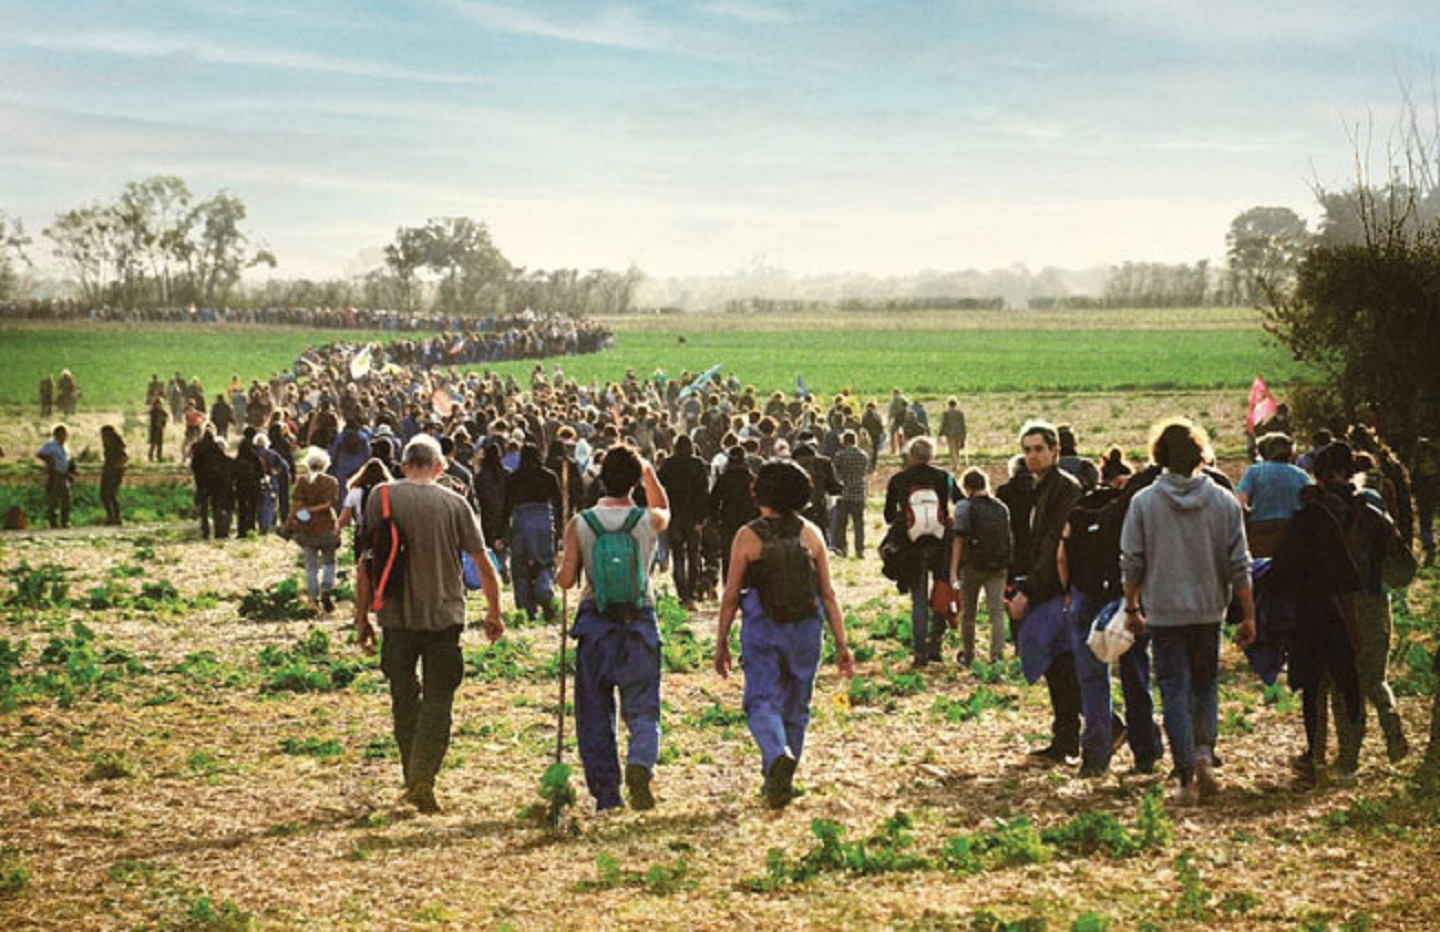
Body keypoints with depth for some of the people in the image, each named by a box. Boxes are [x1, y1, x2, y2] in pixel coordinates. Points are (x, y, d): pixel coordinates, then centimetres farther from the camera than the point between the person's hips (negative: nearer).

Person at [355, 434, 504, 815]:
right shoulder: (453, 503, -1)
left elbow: (366, 564, -3)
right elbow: (483, 565, 1)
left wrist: (361, 618, 5)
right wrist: (494, 614, 13)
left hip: (396, 616, 1)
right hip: (444, 616, -1)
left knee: (404, 701, 13)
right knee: (437, 702, 2)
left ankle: (413, 779, 17)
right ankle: (424, 778, -12)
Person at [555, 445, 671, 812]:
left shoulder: (579, 525, -5)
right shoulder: (649, 520, -3)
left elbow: (566, 580, -4)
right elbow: (663, 508, 22)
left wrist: (560, 569, 17)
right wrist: (649, 472, 31)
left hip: (594, 624, 0)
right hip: (640, 623, 0)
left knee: (595, 715, 10)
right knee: (642, 710, 6)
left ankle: (606, 795, 12)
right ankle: (640, 763, -22)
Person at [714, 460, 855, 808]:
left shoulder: (748, 537, -6)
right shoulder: (811, 534, 0)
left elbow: (730, 596, -4)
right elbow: (828, 593, 0)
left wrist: (721, 644, 5)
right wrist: (842, 644, 4)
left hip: (762, 630, -3)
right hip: (805, 630, 3)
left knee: (763, 702, 2)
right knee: (795, 707, 15)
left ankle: (778, 757, -26)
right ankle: (779, 780, 22)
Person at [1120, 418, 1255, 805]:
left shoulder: (1143, 502, -6)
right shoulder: (1224, 501, -3)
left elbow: (1132, 563, -3)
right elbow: (1238, 565, -1)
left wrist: (1131, 608, 11)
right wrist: (1248, 616, 5)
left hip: (1163, 612, -2)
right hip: (1209, 609, 2)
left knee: (1174, 690, 3)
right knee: (1205, 684, 19)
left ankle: (1187, 778, 1)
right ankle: (1204, 752, 0)